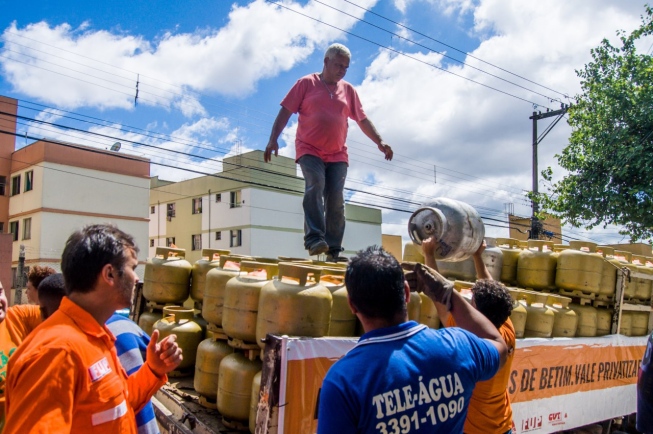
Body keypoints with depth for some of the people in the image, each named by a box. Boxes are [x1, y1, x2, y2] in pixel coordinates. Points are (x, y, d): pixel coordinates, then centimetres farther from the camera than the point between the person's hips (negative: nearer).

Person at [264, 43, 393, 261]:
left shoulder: (348, 90, 15)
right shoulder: (306, 83, 5)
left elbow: (362, 120, 19)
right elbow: (285, 111, 3)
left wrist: (379, 141, 10)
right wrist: (273, 139, -7)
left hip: (337, 155, 3)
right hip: (309, 150, -3)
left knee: (336, 201, -4)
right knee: (315, 186, -25)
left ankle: (333, 250, -2)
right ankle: (314, 239, -29)